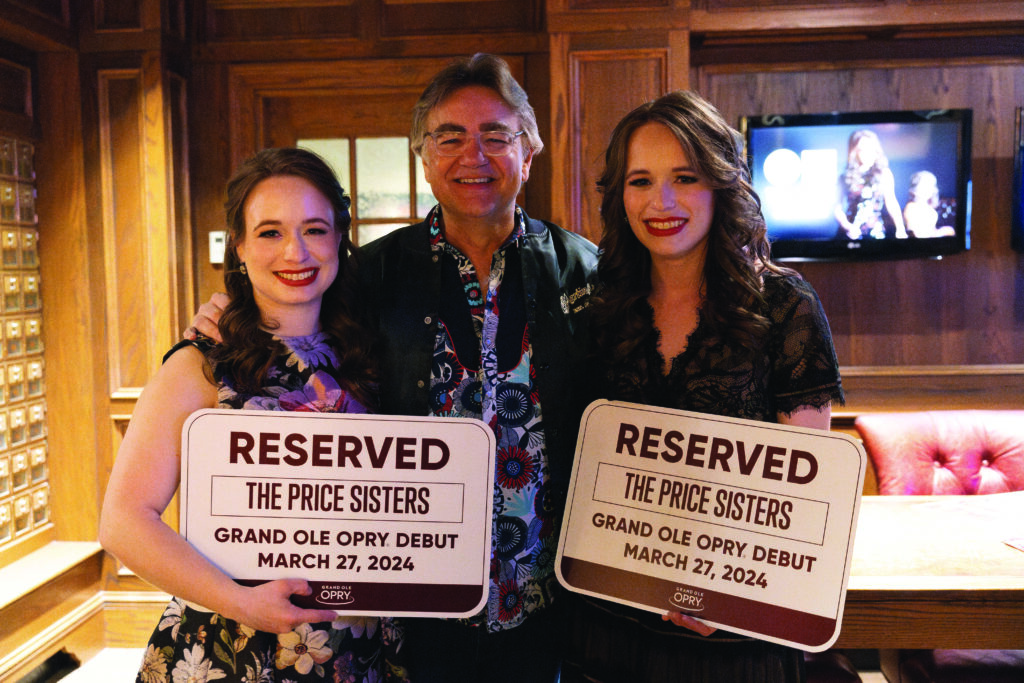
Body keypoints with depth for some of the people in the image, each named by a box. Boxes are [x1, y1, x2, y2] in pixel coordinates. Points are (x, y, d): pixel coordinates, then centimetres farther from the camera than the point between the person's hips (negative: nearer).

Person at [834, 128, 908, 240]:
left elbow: (891, 202, -2)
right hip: (852, 234, 1)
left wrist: (901, 229, -14)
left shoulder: (884, 173, 5)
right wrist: (848, 227, -12)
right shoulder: (846, 177, 6)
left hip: (876, 232, 0)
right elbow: (839, 208, 4)